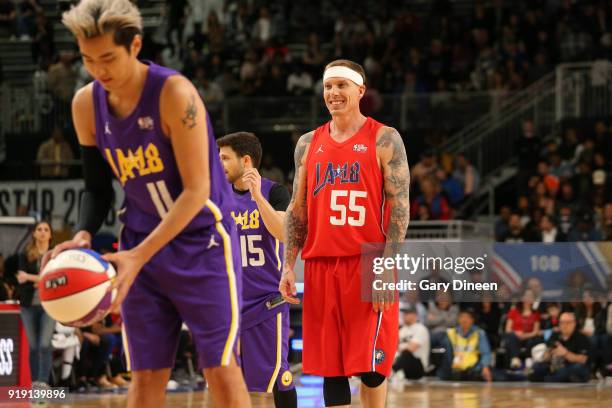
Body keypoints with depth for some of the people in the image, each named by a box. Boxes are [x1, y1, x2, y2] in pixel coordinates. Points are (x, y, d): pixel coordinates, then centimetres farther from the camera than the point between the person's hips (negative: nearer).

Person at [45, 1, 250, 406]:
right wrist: (84, 235, -12)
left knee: (221, 368, -7)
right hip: (142, 243, 5)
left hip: (203, 240, -5)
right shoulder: (86, 104, -2)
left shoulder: (175, 93, -21)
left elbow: (197, 190, -22)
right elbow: (98, 188, 10)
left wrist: (139, 255, -29)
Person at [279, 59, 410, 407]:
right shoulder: (309, 143, 13)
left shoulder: (384, 139, -1)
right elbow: (297, 210, 15)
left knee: (370, 363, -5)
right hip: (321, 265, 4)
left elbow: (399, 206, -6)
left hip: (369, 263, -4)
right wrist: (288, 266, 5)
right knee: (330, 365, 5)